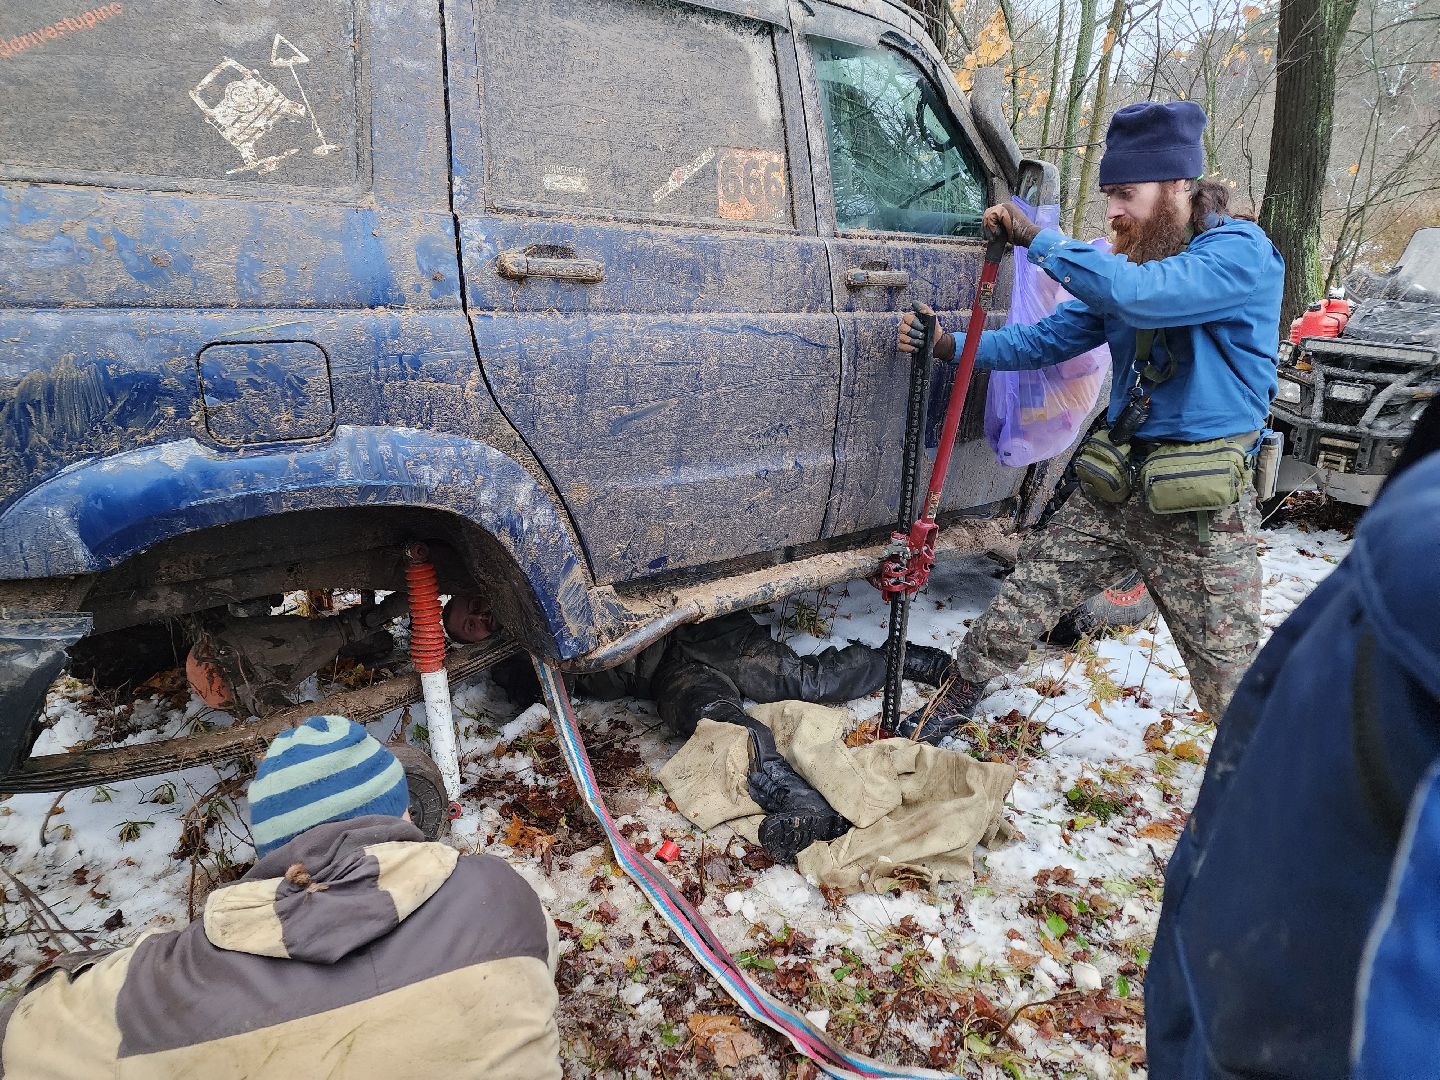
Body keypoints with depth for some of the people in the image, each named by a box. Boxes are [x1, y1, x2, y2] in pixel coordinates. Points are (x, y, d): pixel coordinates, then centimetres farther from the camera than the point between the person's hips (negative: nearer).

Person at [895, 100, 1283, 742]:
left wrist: (1035, 239, -22)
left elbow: (1133, 293, -31)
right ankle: (952, 704, 27)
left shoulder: (1242, 253, -13)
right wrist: (949, 346, -1)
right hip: (1116, 489, 6)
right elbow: (1047, 341, 11)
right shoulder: (1130, 263, 11)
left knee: (1233, 687, 4)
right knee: (1012, 615, 7)